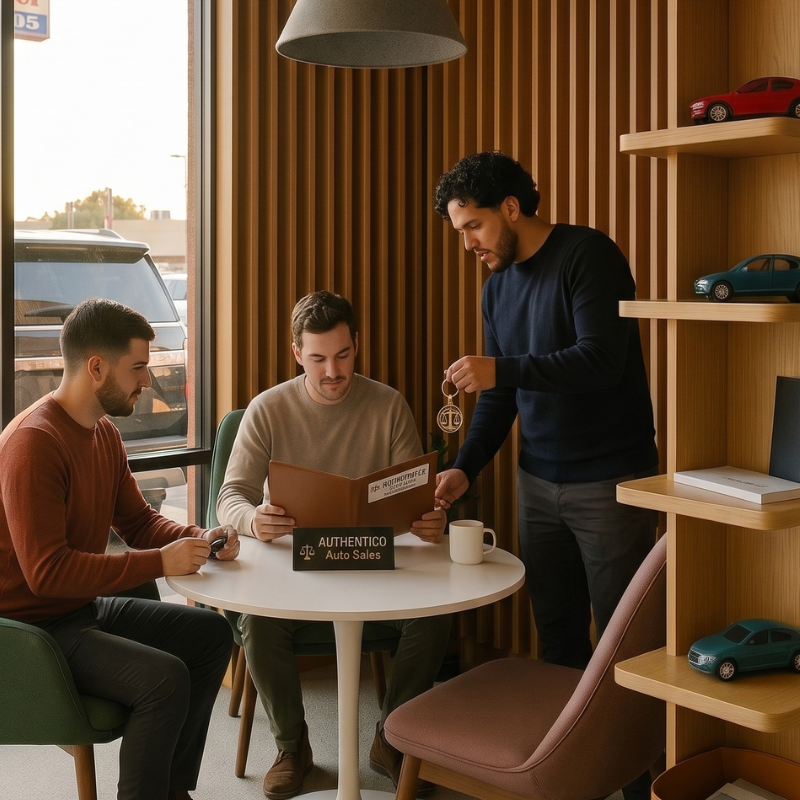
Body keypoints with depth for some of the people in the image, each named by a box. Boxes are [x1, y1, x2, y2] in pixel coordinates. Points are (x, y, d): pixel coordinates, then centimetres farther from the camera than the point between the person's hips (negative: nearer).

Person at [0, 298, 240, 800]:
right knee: (165, 677, -25)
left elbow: (139, 521, 14)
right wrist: (160, 563, -26)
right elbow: (47, 571, -28)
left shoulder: (105, 433, 6)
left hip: (86, 607, 10)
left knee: (211, 633, 8)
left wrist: (196, 539, -6)